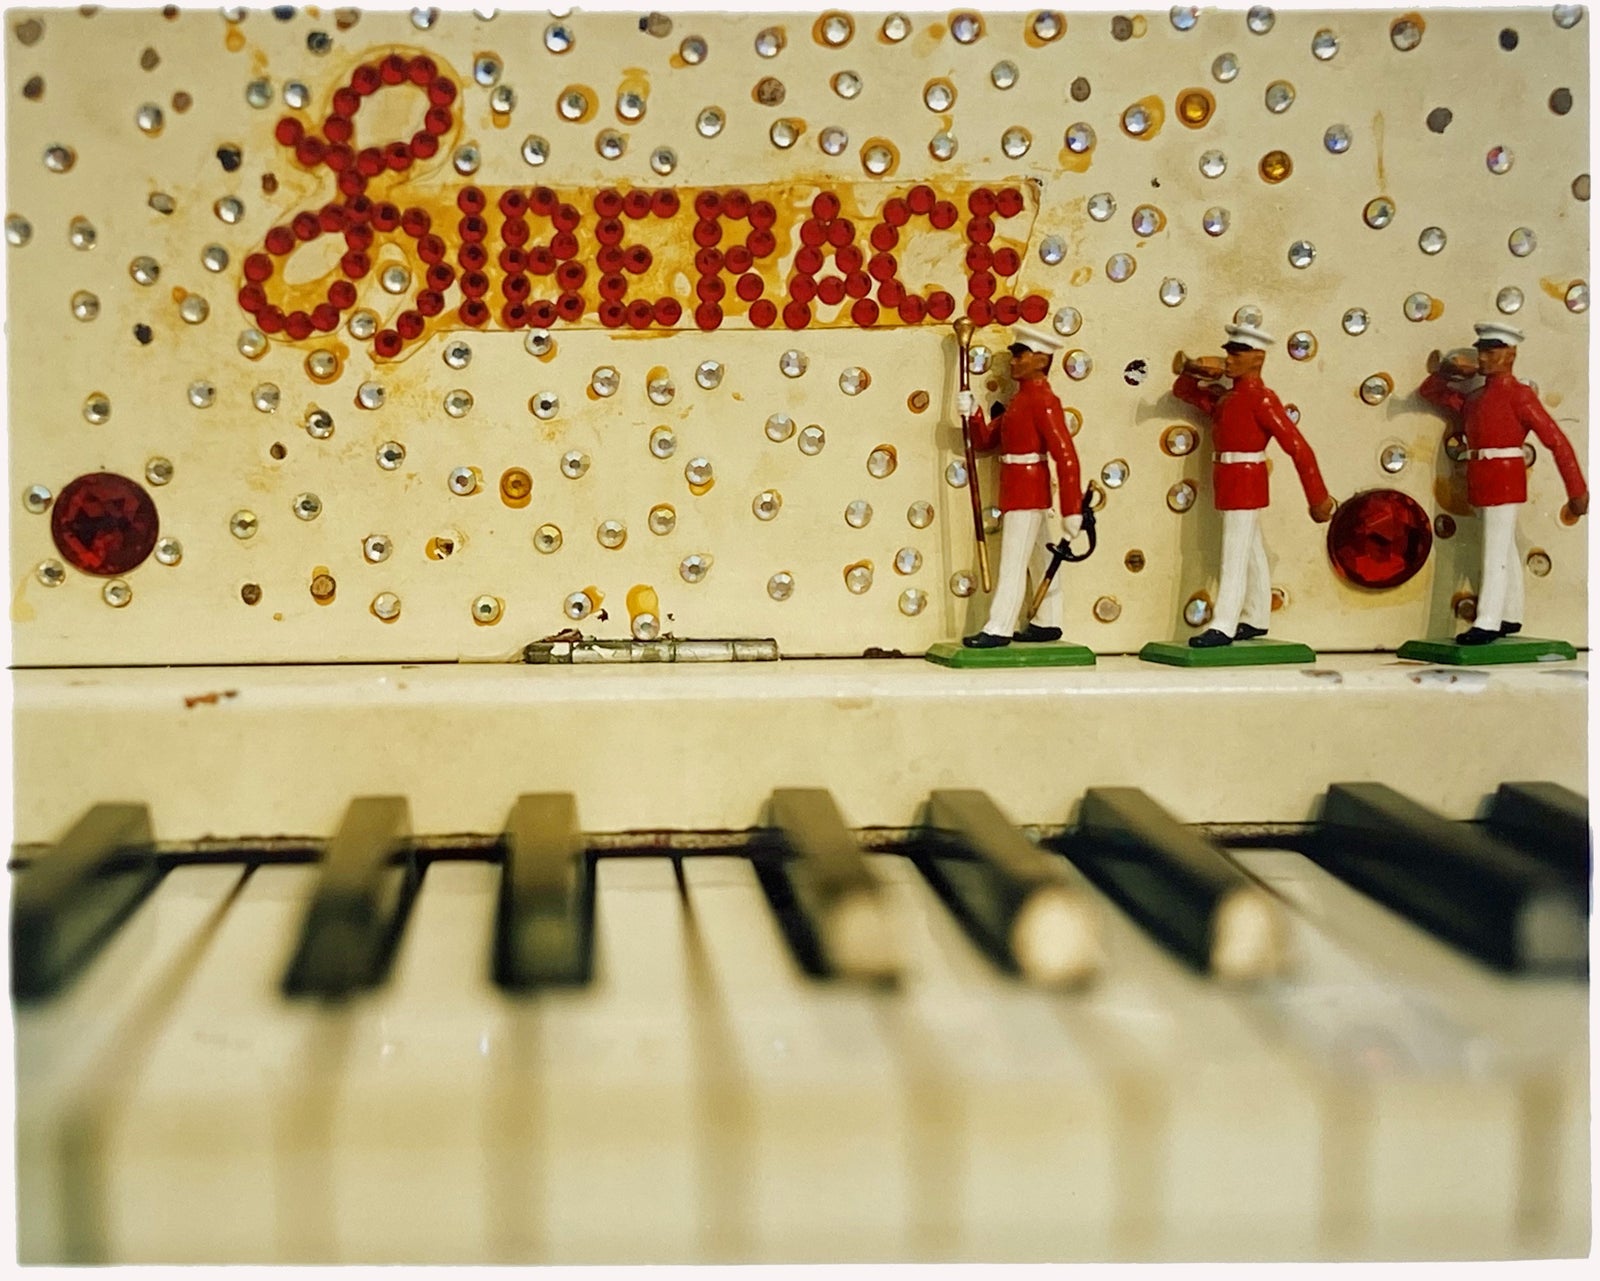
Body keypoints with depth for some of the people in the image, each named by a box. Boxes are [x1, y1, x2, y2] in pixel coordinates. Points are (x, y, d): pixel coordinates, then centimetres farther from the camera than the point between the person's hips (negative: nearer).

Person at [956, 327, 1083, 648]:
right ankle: (1047, 623, 20)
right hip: (1026, 492, 9)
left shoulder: (1043, 400, -16)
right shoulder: (1021, 399, 14)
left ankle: (998, 630, -6)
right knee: (1041, 560, 14)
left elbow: (1066, 456, -22)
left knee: (1012, 563, -8)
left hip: (1026, 492, -9)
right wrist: (972, 414, -6)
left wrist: (1072, 511, -25)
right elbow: (985, 440, 14)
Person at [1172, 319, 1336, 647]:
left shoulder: (1261, 398, -15)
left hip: (1244, 482, -9)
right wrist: (1194, 371, -1)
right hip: (1229, 483, 9)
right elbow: (1183, 391, 23)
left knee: (1235, 555, -10)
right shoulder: (1227, 396, 10)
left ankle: (1223, 628, -12)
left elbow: (1298, 447, -18)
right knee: (1252, 553, 15)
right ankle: (1255, 620, 22)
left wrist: (1318, 498, -19)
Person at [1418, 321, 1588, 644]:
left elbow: (1557, 441, -11)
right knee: (1505, 552, 14)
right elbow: (1429, 392, 25)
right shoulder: (1475, 397, 13)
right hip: (1481, 482, 8)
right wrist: (1447, 371, 2)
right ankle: (1510, 617, 21)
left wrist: (1577, 491, -13)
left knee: (1496, 553, -10)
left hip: (1504, 478, -8)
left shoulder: (1519, 394, -8)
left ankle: (1486, 624, -14)